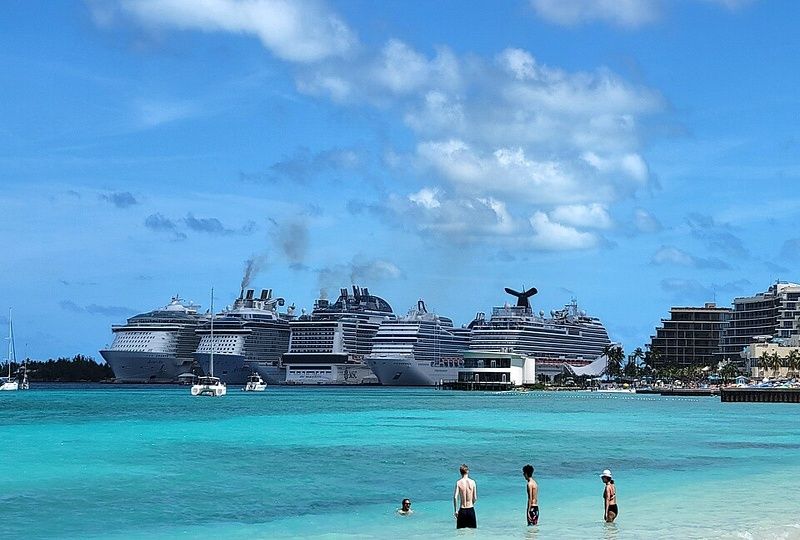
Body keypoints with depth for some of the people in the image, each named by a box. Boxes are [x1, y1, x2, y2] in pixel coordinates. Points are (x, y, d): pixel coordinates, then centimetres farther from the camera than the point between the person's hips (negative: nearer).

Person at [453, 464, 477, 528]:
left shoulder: (458, 483, -6)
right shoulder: (472, 482, -3)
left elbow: (455, 497, -14)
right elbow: (475, 498, -1)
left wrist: (455, 510, -7)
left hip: (462, 510, -1)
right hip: (471, 509, 1)